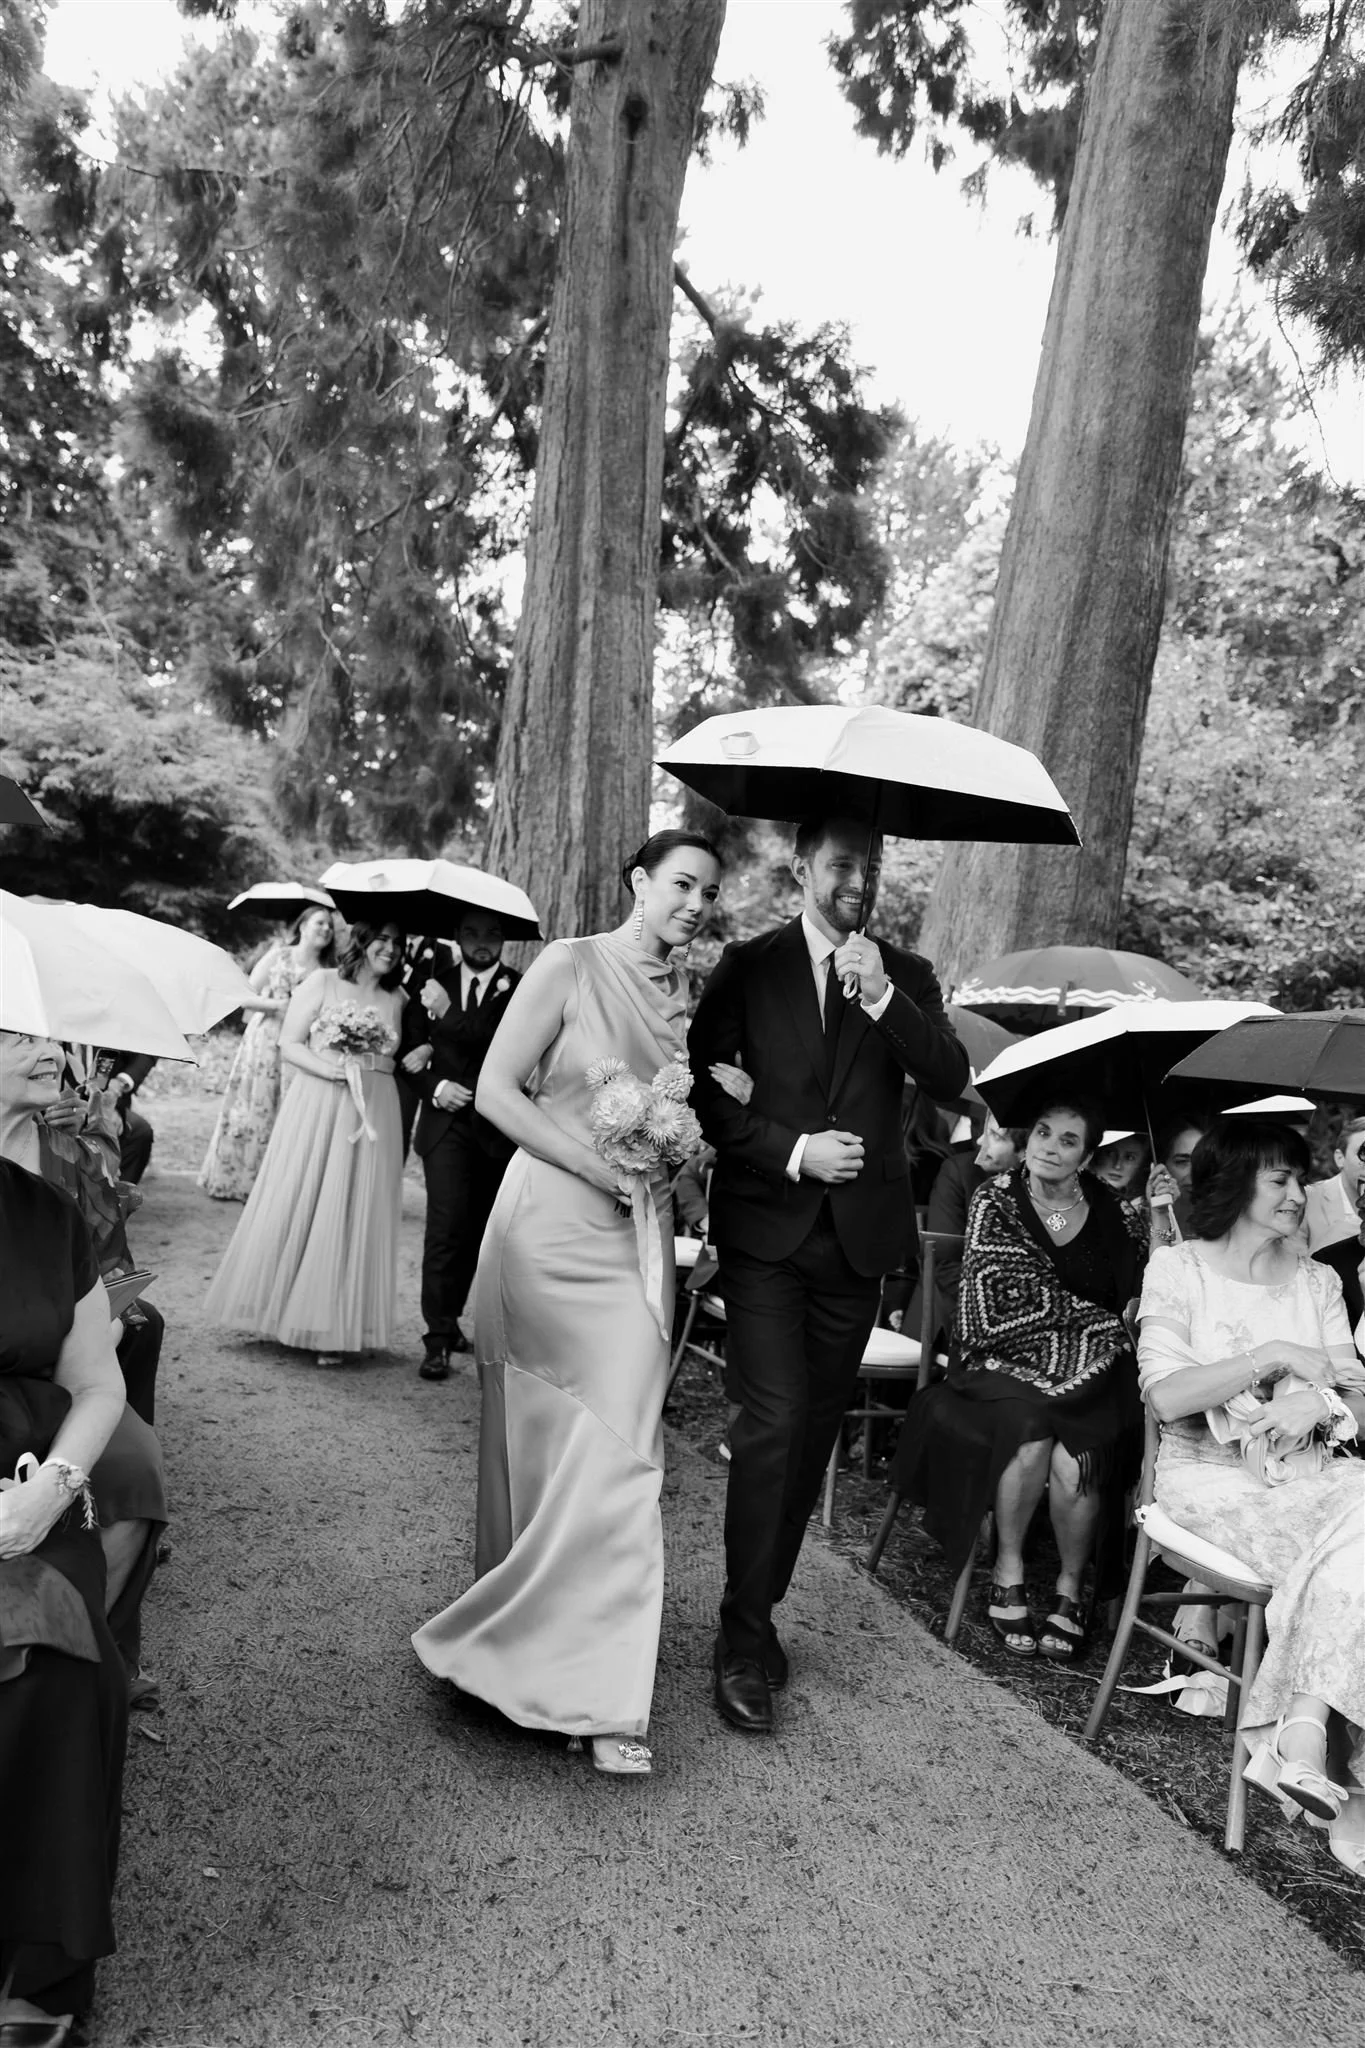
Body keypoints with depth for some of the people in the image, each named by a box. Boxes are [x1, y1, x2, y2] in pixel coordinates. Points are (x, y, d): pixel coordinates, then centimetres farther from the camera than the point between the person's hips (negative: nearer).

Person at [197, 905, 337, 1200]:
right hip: (262, 1043, -1)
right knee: (250, 1108, 3)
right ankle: (230, 1180, 14)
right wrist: (276, 1004, -12)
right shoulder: (277, 956, 3)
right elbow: (244, 997, 1)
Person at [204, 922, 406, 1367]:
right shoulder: (322, 983, 2)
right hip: (315, 1108, -2)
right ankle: (284, 1311, 19)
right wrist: (328, 1068, -15)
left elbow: (398, 1062, 12)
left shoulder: (396, 1001, 10)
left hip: (371, 1117, 2)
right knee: (296, 1206, 3)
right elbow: (289, 1045, 0)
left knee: (353, 1216, 2)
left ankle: (335, 1327, 10)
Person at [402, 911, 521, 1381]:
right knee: (447, 1225, -11)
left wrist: (446, 1014, -17)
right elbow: (409, 1052, 9)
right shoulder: (433, 984, 7)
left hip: (497, 1127, 0)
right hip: (446, 1121, 0)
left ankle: (449, 1319, 31)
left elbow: (501, 1041, -17)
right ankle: (438, 1340, -7)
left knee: (478, 1229, 12)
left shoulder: (517, 988, -2)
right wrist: (435, 1086, -8)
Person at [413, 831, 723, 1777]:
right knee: (538, 1440, 4)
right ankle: (524, 1628, 24)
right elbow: (496, 1090, -9)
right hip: (550, 1227, -4)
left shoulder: (692, 996, 9)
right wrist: (596, 1164, -16)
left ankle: (601, 1695, 19)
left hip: (636, 1243, 4)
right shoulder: (570, 966, -6)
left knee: (618, 1449, 4)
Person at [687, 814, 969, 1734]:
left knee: (816, 1431, 10)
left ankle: (758, 1612, 27)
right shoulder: (748, 966, 1)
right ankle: (746, 1637, 4)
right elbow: (701, 1086, -3)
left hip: (858, 1235, 3)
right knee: (773, 1423, -10)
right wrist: (792, 1150, -13)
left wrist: (883, 998, -18)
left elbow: (952, 1080, -7)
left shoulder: (906, 977, 7)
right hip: (767, 1228, -3)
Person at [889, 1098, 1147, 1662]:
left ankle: (1069, 1589, 0)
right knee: (1031, 1441, -31)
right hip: (1007, 1362, -1)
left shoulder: (1110, 1210, 6)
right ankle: (1008, 1573, -6)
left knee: (1073, 1464, -26)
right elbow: (1003, 1304, -7)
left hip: (1086, 1372, 1)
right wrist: (1099, 1317, -8)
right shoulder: (996, 1200, 1)